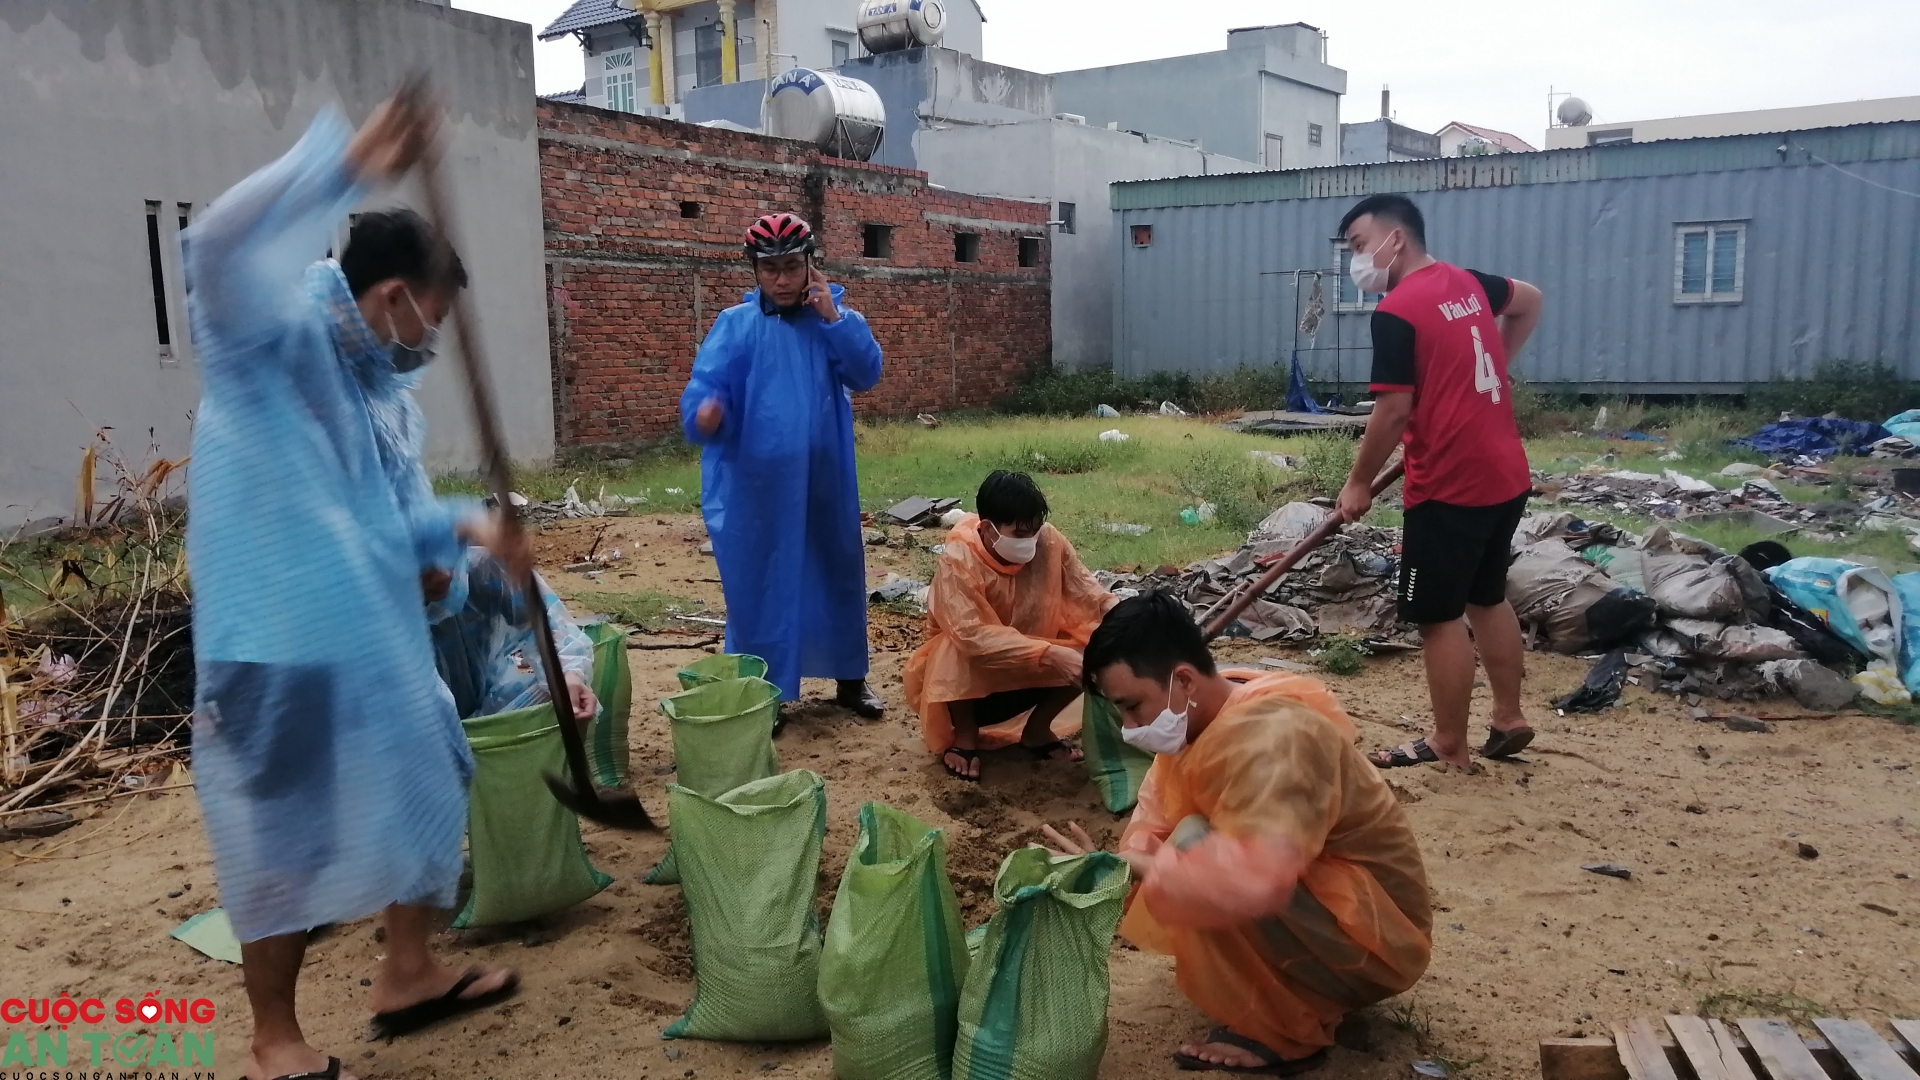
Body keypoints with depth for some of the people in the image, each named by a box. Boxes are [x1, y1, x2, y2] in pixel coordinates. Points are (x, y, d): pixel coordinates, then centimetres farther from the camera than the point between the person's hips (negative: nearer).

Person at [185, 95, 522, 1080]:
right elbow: (221, 243, -32)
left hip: (381, 644, 9)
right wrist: (351, 164, -36)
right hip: (282, 647, -9)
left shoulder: (383, 392, 13)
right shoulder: (273, 336, -11)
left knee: (421, 793, 18)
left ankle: (407, 974, 37)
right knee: (286, 843, 3)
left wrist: (466, 529, -3)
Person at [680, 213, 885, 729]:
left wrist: (832, 316, -18)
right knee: (759, 584, 4)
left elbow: (866, 374, -10)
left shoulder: (836, 319, 4)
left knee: (837, 575, 12)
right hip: (757, 483, -2)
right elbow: (706, 384, -14)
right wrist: (704, 413, -36)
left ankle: (851, 679, 28)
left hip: (824, 480, 2)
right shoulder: (735, 325, -2)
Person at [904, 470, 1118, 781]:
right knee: (960, 651, -36)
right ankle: (964, 735, -9)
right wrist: (1049, 654, -46)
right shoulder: (958, 561, -30)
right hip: (964, 678, -4)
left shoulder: (1049, 542, -17)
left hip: (1029, 669, 5)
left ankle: (1037, 729, 4)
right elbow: (974, 636, -40)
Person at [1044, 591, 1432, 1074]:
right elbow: (1154, 823, 1)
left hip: (1377, 937, -9)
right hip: (1313, 897, 9)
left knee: (1197, 847, -27)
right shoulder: (1197, 723, -1)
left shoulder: (1269, 735, -30)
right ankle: (1306, 994, 13)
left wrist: (1125, 867, -34)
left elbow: (1256, 875, -44)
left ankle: (1288, 1035, -8)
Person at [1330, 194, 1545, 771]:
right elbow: (1530, 301, 29)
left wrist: (1358, 483, -7)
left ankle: (1449, 747, 11)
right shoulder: (1468, 283, 10)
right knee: (1487, 598, 20)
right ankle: (1509, 719, 29)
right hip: (1506, 476, 9)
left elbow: (1393, 412, -19)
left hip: (1449, 488, -9)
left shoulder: (1397, 312, -16)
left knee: (1439, 617, 1)